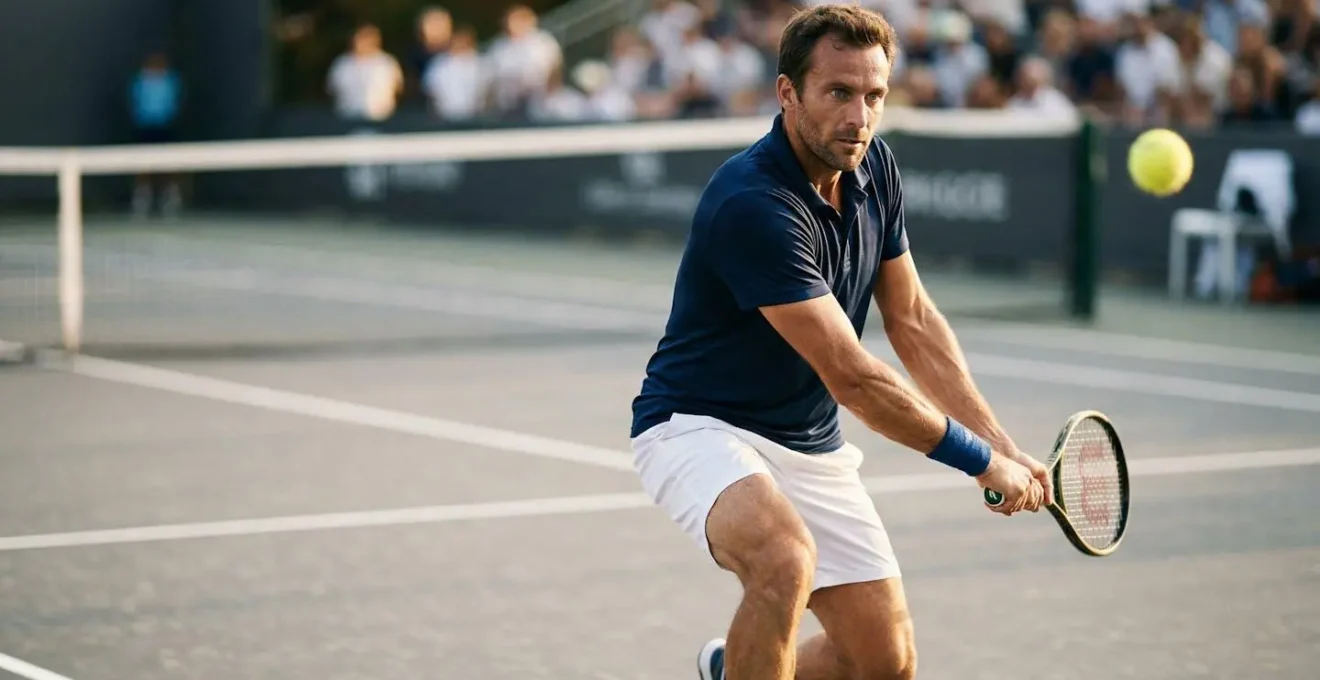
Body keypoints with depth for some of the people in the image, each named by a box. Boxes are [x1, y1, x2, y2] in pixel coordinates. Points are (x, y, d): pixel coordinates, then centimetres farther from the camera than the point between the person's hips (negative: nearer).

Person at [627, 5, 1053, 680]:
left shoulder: (874, 169, -2)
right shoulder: (754, 204, -28)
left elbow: (912, 320, 9)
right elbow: (852, 377, -28)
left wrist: (1001, 443, -1)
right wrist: (983, 462, -22)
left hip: (811, 443, 8)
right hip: (700, 423, -8)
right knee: (786, 559, -38)